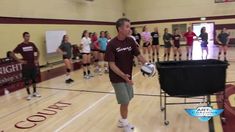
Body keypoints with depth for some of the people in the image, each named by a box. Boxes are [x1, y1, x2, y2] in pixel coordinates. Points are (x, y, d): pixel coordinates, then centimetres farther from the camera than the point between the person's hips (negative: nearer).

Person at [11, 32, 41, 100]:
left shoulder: (32, 44, 3)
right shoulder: (20, 46, -6)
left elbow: (38, 52, 16)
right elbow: (12, 54, -4)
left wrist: (36, 60, 5)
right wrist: (19, 60, -9)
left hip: (33, 65, 3)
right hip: (26, 66, -3)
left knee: (34, 79, 11)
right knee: (26, 81, 3)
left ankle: (35, 92, 25)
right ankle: (29, 94, 15)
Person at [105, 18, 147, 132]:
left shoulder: (131, 41, -3)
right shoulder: (112, 44, -18)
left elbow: (138, 55, -2)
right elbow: (111, 64, -20)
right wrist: (123, 75, -31)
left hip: (128, 77, 6)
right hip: (117, 78, -6)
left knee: (127, 101, 17)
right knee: (125, 102, 0)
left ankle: (122, 121, 38)